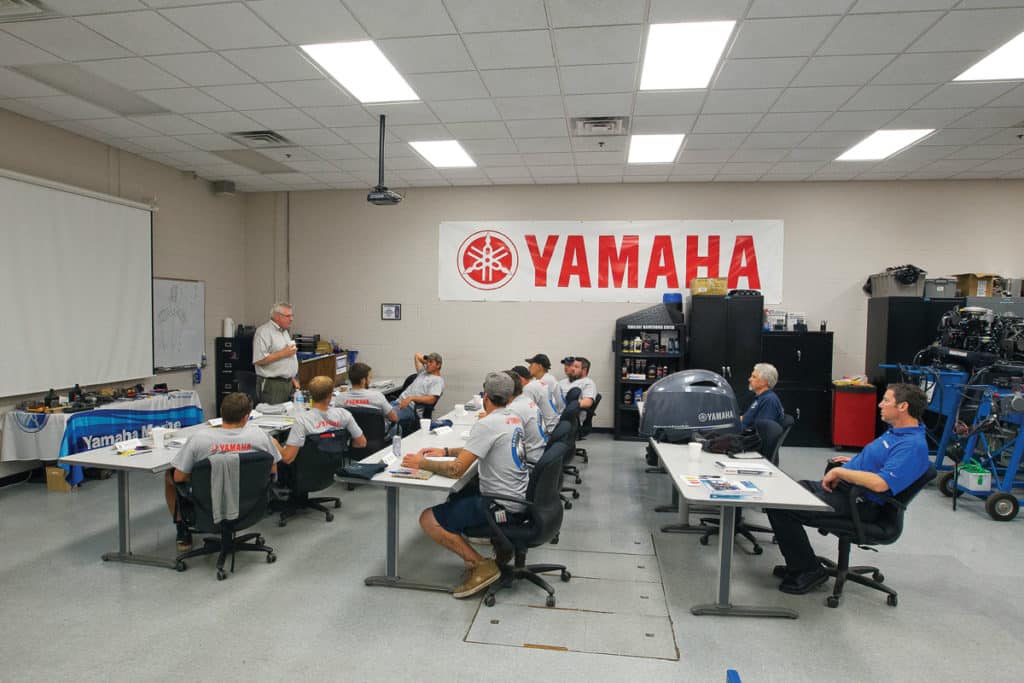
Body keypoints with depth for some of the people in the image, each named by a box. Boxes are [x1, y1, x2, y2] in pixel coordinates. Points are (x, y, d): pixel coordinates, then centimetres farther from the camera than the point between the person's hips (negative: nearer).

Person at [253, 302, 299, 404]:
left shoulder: (284, 331, 17)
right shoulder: (264, 332, -10)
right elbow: (259, 360, -21)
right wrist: (283, 353, -16)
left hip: (288, 384, 8)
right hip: (272, 385, -8)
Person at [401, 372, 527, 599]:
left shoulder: (487, 424, -21)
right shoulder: (514, 418, 6)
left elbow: (456, 469, -23)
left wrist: (422, 463, -9)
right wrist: (446, 451, 14)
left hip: (502, 506, -9)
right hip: (519, 497, 9)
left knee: (428, 519, -6)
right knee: (455, 497, 28)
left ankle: (480, 565, -6)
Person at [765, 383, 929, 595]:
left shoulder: (913, 445, -20)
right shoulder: (897, 431, 13)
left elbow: (880, 483, -32)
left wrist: (839, 472, -20)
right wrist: (852, 462, 13)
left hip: (859, 503, -11)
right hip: (843, 488, 11)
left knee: (779, 507, -21)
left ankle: (809, 571, -4)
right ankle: (798, 565, 15)